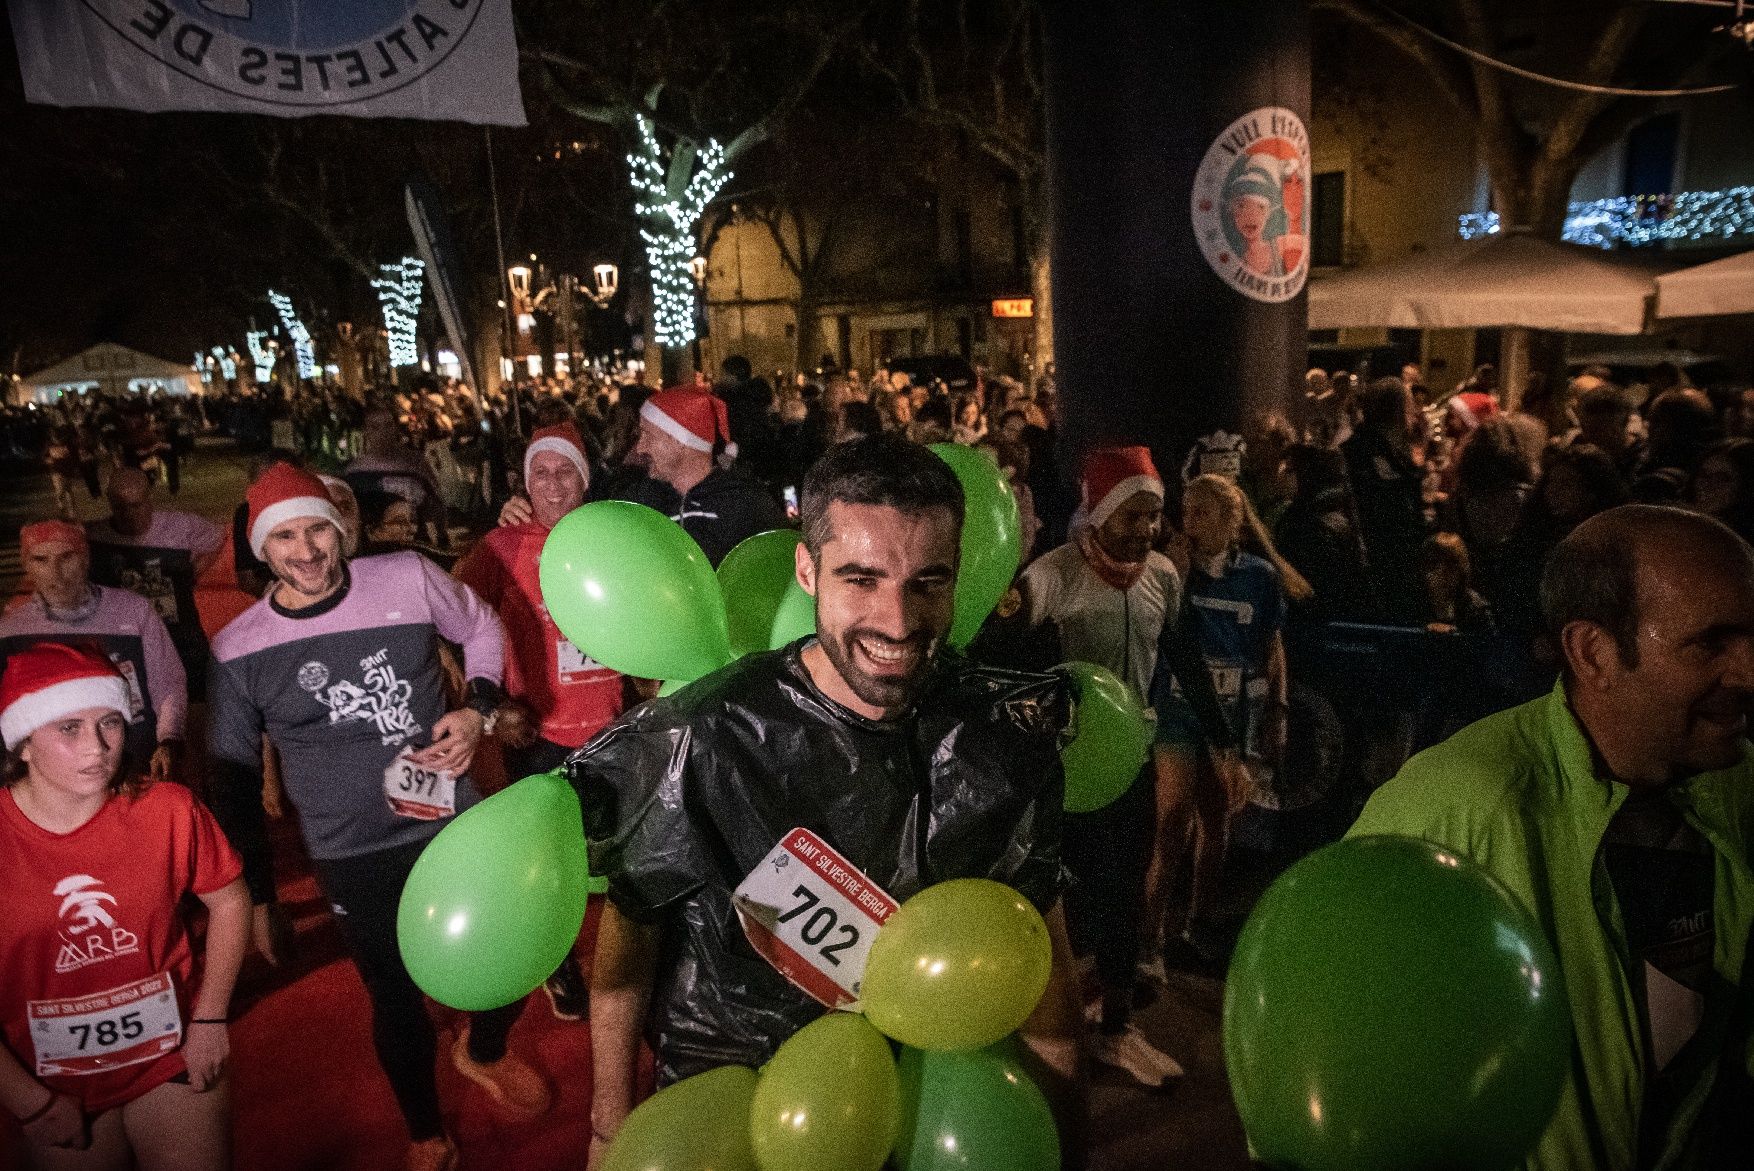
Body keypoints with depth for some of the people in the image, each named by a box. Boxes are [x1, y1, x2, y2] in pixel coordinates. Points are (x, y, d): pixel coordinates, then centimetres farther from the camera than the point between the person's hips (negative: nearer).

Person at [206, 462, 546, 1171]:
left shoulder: (407, 578, -10)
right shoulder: (238, 650, -9)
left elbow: (481, 629, 9)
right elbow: (234, 777, 2)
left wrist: (478, 710, -8)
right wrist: (255, 892, 6)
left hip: (456, 821, 2)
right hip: (354, 858, -1)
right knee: (397, 1002, 12)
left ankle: (482, 1052, 50)